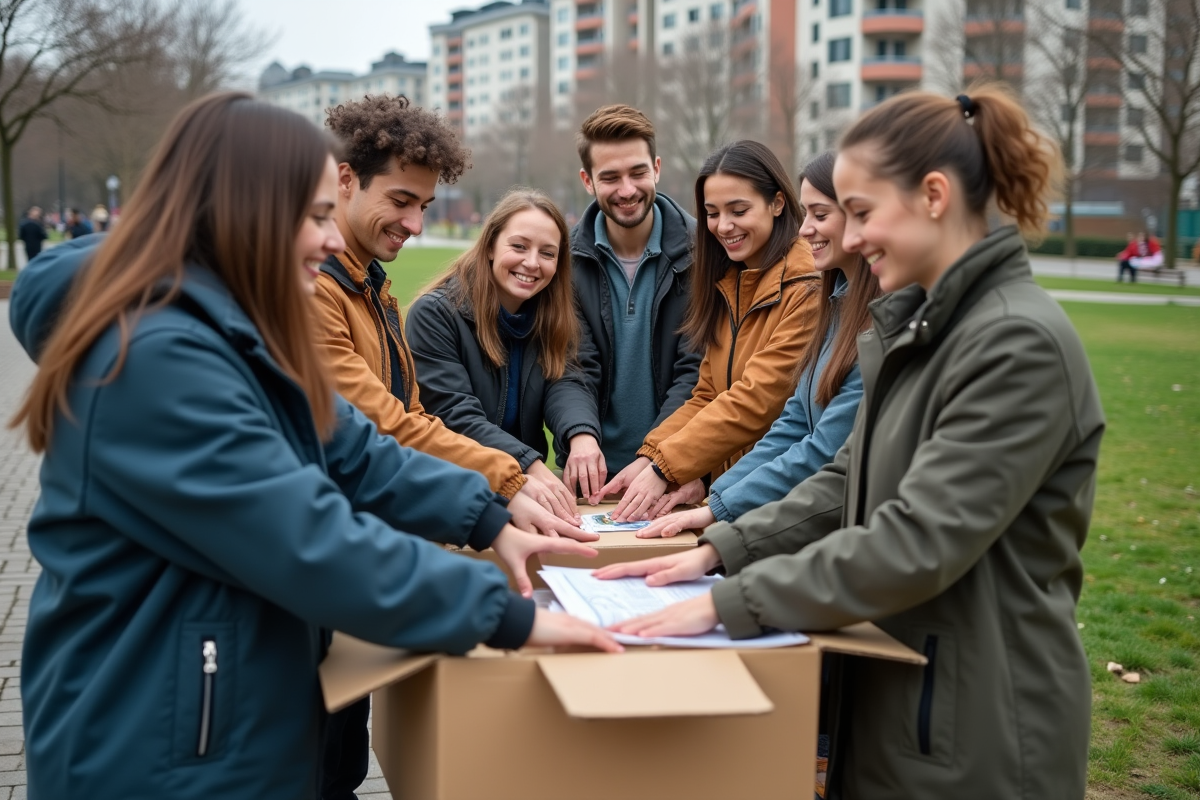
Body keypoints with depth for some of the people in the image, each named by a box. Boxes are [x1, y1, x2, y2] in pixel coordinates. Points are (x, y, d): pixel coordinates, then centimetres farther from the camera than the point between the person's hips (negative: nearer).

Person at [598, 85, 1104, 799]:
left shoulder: (1020, 344, -21)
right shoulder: (918, 325, 7)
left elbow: (919, 542, -27)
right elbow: (849, 483, 10)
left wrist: (729, 603, -24)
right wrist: (720, 551, -2)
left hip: (977, 725, -8)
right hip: (893, 690, 8)